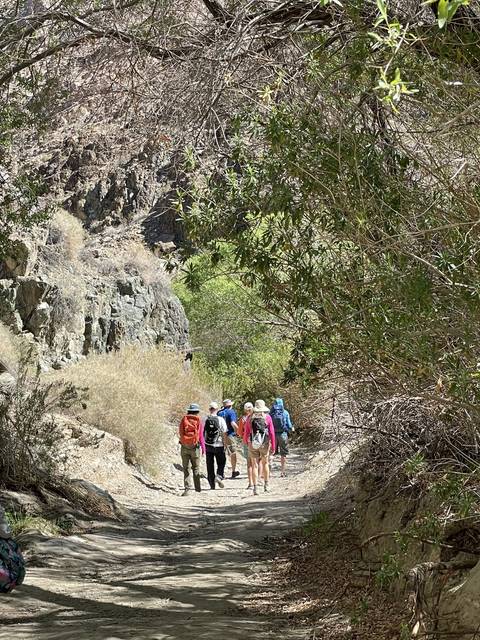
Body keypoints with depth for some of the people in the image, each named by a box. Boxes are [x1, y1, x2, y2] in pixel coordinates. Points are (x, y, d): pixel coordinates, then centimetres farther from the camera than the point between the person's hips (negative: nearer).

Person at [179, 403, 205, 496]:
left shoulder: (184, 419, 0)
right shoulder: (198, 421, -4)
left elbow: (180, 433, 3)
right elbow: (201, 436, -4)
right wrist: (203, 447, 4)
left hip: (184, 446, 1)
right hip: (195, 447, -1)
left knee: (186, 468, 4)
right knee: (196, 468, 13)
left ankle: (187, 488, -5)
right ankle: (197, 487, 19)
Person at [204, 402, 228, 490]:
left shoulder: (205, 419, -3)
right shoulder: (221, 420, -8)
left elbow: (202, 432, 2)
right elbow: (224, 434, -7)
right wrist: (225, 445, 2)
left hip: (208, 445, 2)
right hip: (219, 446, -2)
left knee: (210, 465, 9)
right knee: (221, 463, 15)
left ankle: (212, 484, 11)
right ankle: (219, 476, -8)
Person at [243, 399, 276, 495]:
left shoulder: (250, 418, 1)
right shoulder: (267, 417, -1)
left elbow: (246, 432, 6)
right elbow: (272, 432, -3)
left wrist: (245, 441, 25)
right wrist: (273, 446, 3)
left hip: (253, 444, 0)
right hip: (264, 444, 0)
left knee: (254, 465, 3)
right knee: (265, 463, 18)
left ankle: (255, 487, -2)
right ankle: (266, 485, 21)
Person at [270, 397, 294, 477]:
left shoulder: (271, 413, -2)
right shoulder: (285, 413, -5)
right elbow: (289, 424, -3)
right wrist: (291, 429, 18)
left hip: (273, 434, 1)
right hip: (283, 434, -1)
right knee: (283, 454, 7)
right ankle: (283, 472, 7)